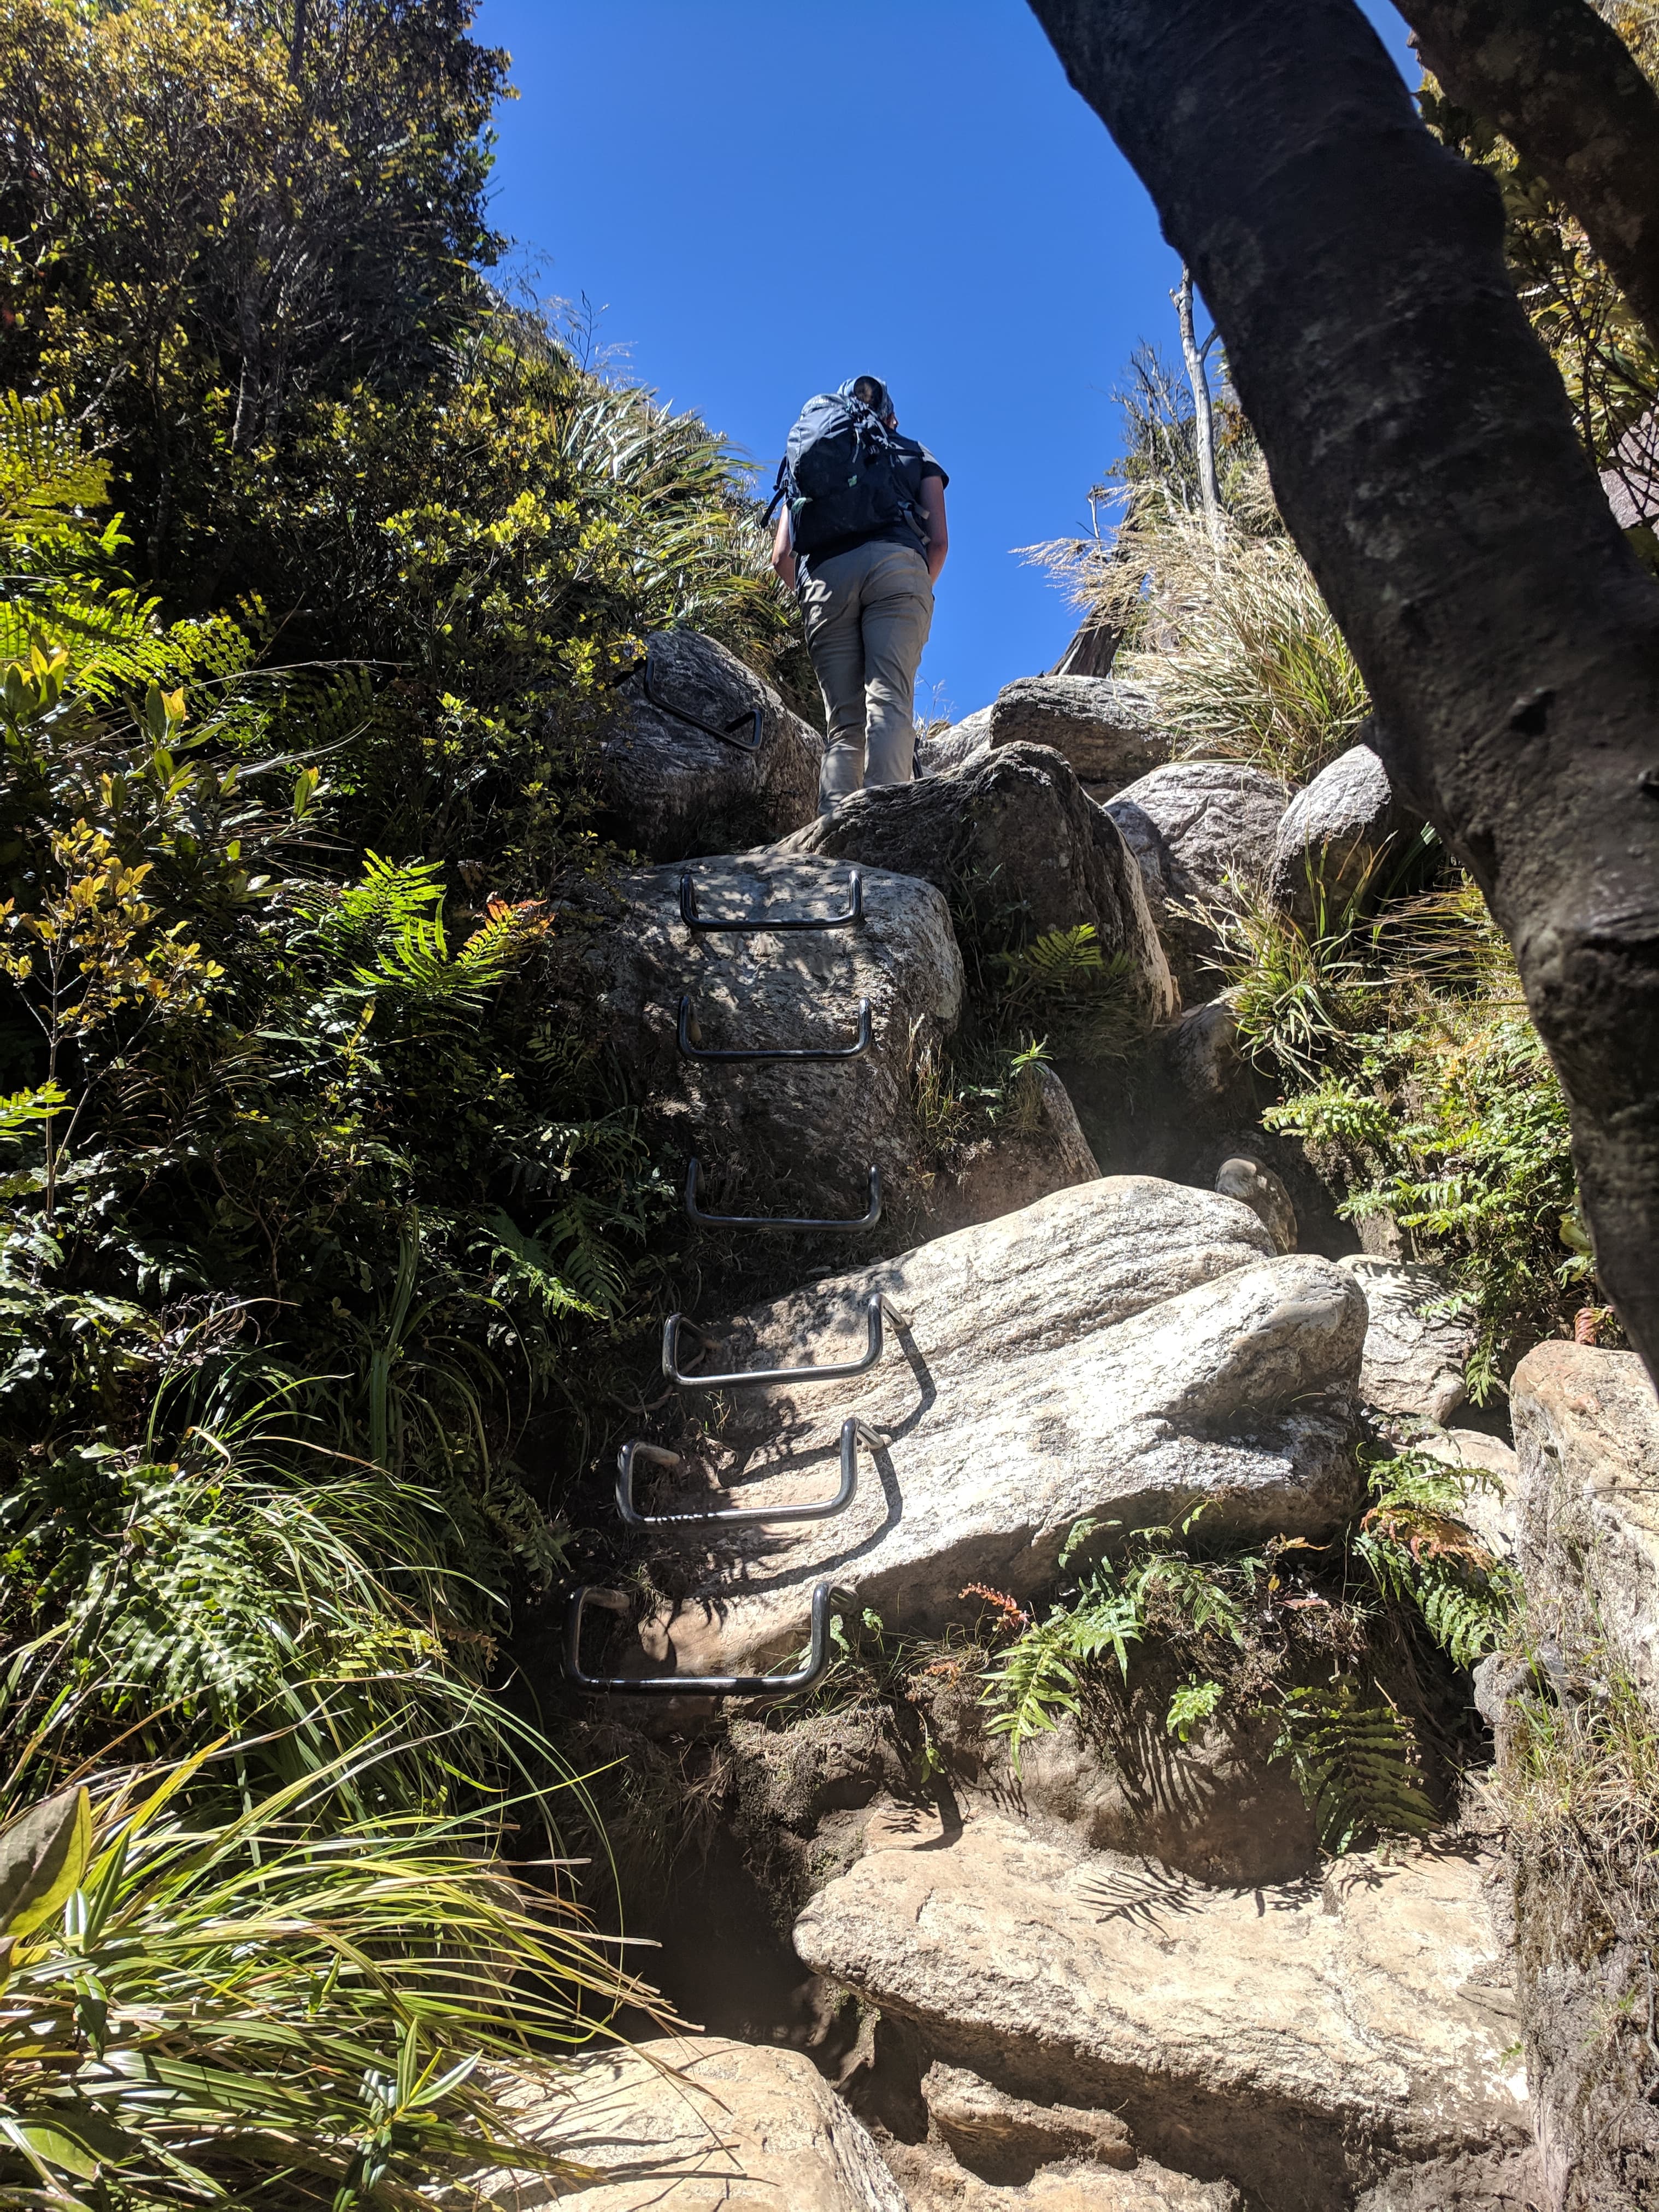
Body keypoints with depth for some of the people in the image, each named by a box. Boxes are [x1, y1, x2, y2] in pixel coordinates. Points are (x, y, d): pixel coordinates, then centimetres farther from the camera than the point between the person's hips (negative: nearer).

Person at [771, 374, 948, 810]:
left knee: (843, 723, -3)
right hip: (897, 566, -1)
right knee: (890, 700, -16)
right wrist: (918, 592, 28)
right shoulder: (916, 455, 29)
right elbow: (939, 540, 15)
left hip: (824, 576, 2)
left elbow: (782, 555, 20)